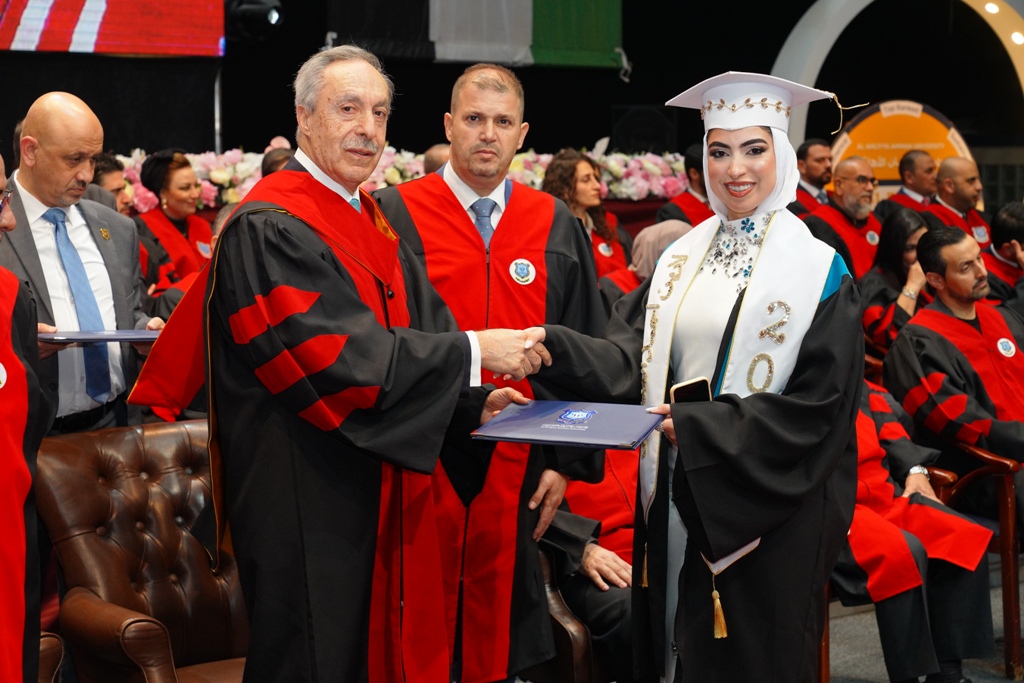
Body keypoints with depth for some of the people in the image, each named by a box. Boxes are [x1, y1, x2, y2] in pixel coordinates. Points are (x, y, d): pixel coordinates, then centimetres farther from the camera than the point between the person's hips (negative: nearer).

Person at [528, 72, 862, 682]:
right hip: (678, 501, 5)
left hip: (765, 515, -4)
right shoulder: (681, 259, 9)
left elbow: (818, 408, -12)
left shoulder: (818, 271, -6)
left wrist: (696, 426, -19)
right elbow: (628, 358, 0)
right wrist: (549, 344, -18)